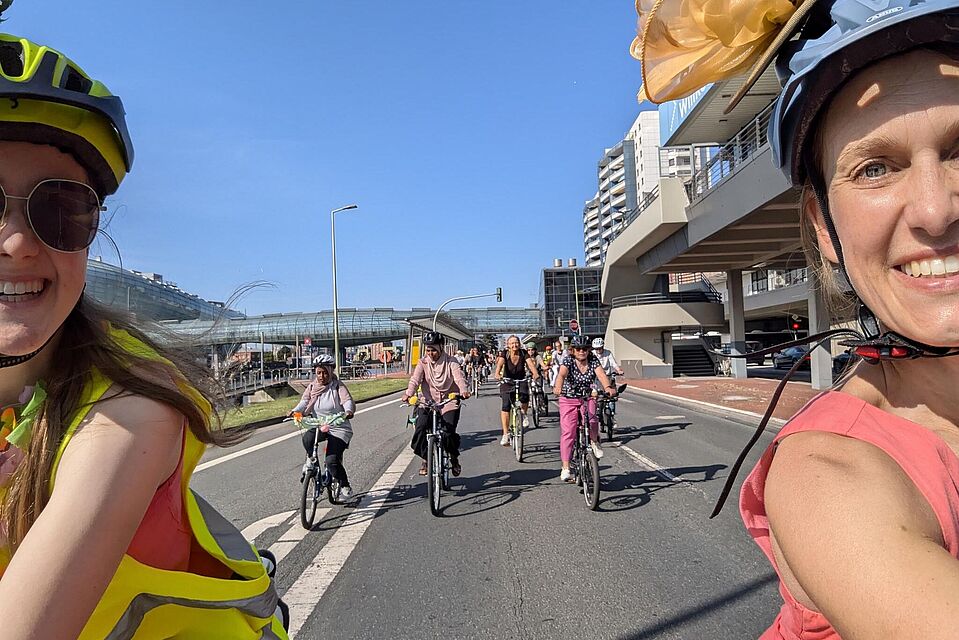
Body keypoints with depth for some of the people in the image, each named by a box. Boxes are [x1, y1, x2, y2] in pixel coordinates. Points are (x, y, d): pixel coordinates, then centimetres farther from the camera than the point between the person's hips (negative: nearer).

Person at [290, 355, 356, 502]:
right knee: (307, 437, -30)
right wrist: (295, 411, -29)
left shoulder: (338, 386, -8)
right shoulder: (312, 386, 5)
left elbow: (348, 401, -23)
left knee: (332, 461, -17)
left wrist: (348, 411, -45)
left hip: (338, 428, -4)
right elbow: (305, 400, -7)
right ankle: (311, 461, 3)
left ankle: (346, 487, 7)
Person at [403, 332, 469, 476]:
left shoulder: (451, 362, -2)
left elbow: (459, 377, -17)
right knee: (420, 428, -21)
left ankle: (454, 457, 13)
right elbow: (415, 379, -12)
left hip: (449, 402, -2)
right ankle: (425, 458, 3)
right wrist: (409, 394, -32)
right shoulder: (423, 363, 2)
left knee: (449, 431, -18)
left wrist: (464, 390, -39)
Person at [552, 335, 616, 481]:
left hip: (588, 398, 1)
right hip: (569, 399, -1)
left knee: (592, 420, -27)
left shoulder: (593, 361, -7)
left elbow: (601, 374, -25)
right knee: (567, 433, -7)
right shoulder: (568, 361, -14)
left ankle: (594, 442, 5)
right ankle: (565, 468, 0)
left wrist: (608, 387, -46)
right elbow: (562, 374, -34)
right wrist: (558, 387, -55)